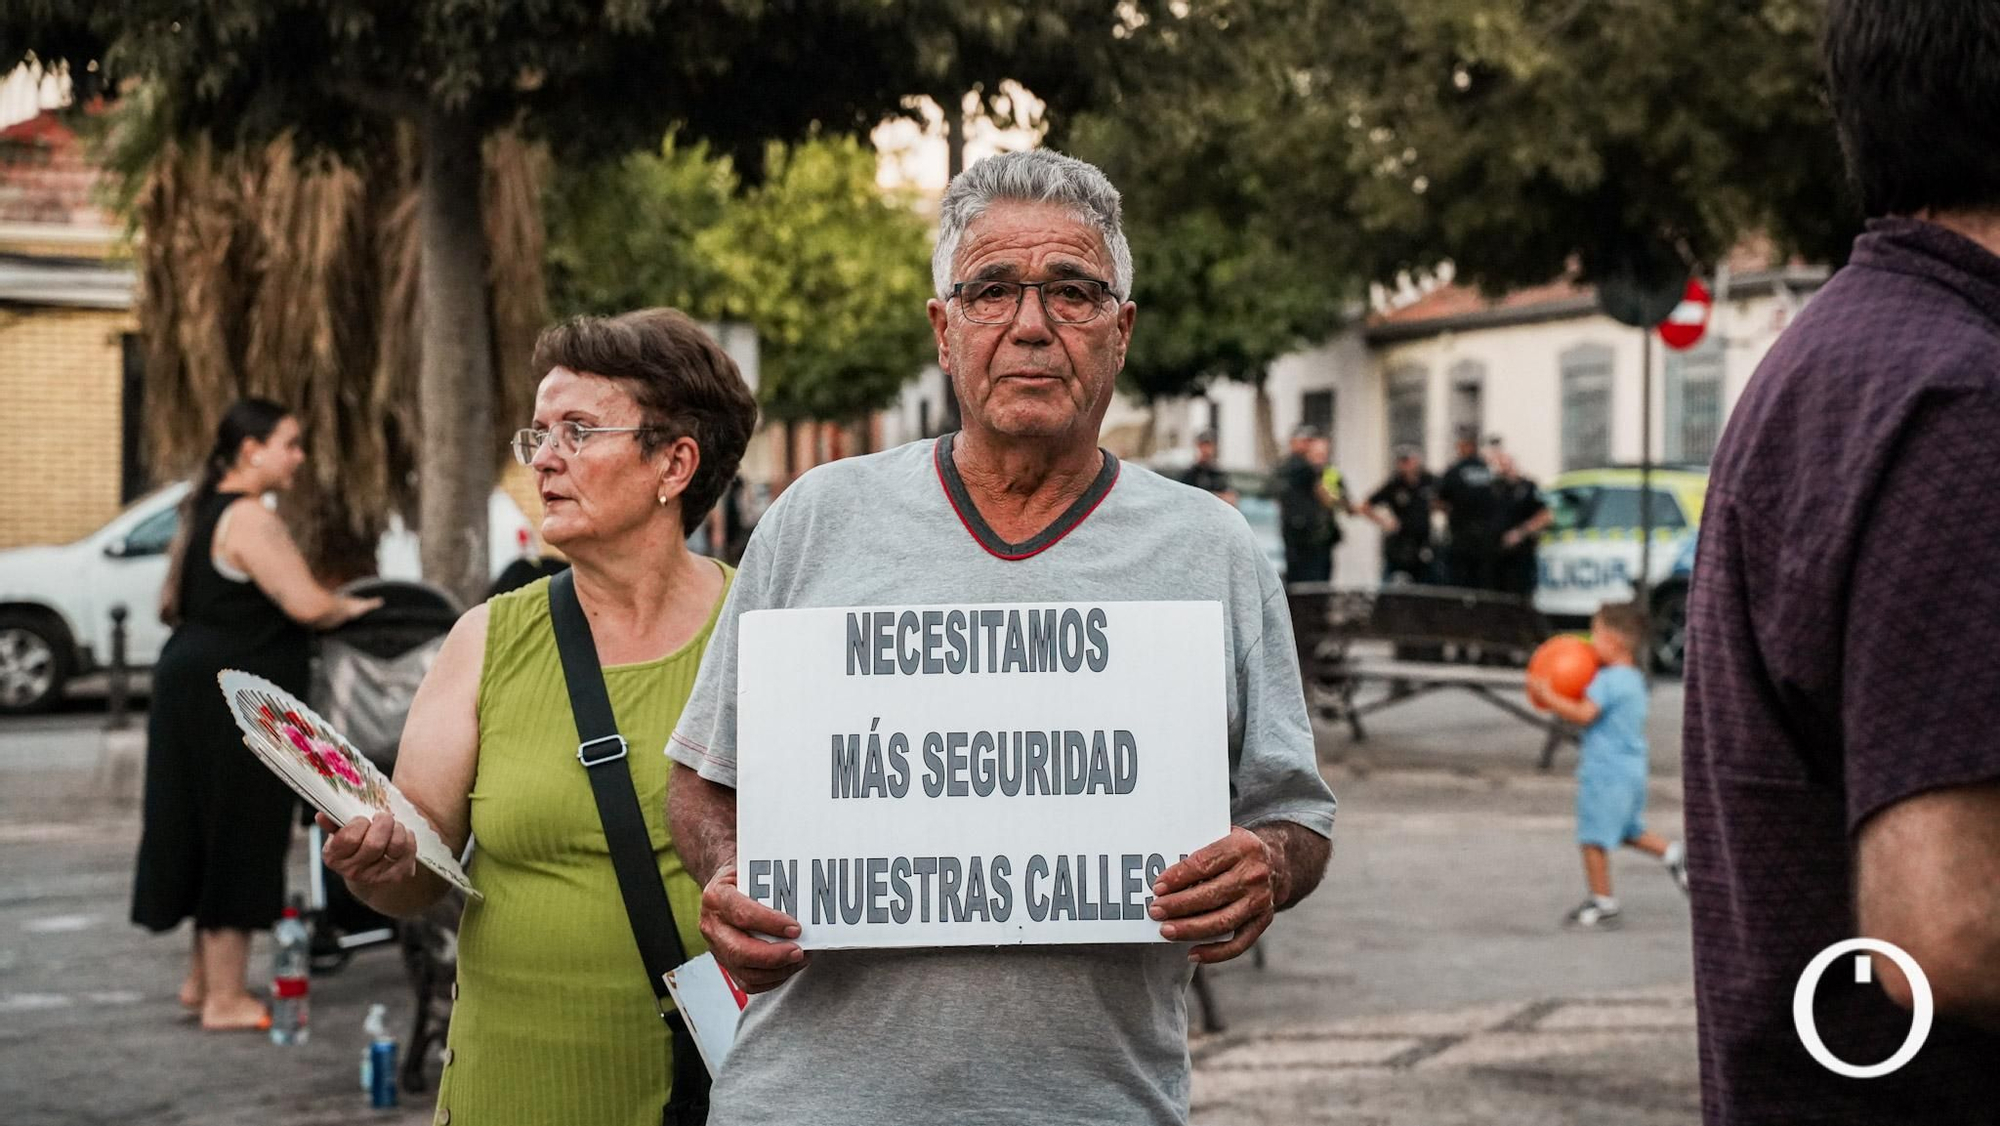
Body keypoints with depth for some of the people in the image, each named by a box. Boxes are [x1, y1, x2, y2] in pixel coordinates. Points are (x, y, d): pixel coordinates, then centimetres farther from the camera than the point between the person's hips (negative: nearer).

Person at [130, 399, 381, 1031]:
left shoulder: (205, 515, 15)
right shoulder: (250, 520, -17)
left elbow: (173, 604, 23)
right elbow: (308, 605, -23)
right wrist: (354, 608, -5)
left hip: (193, 688, 10)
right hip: (230, 699, -10)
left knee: (209, 836, 18)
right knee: (237, 839, -3)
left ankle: (204, 979, 29)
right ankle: (225, 999, 2)